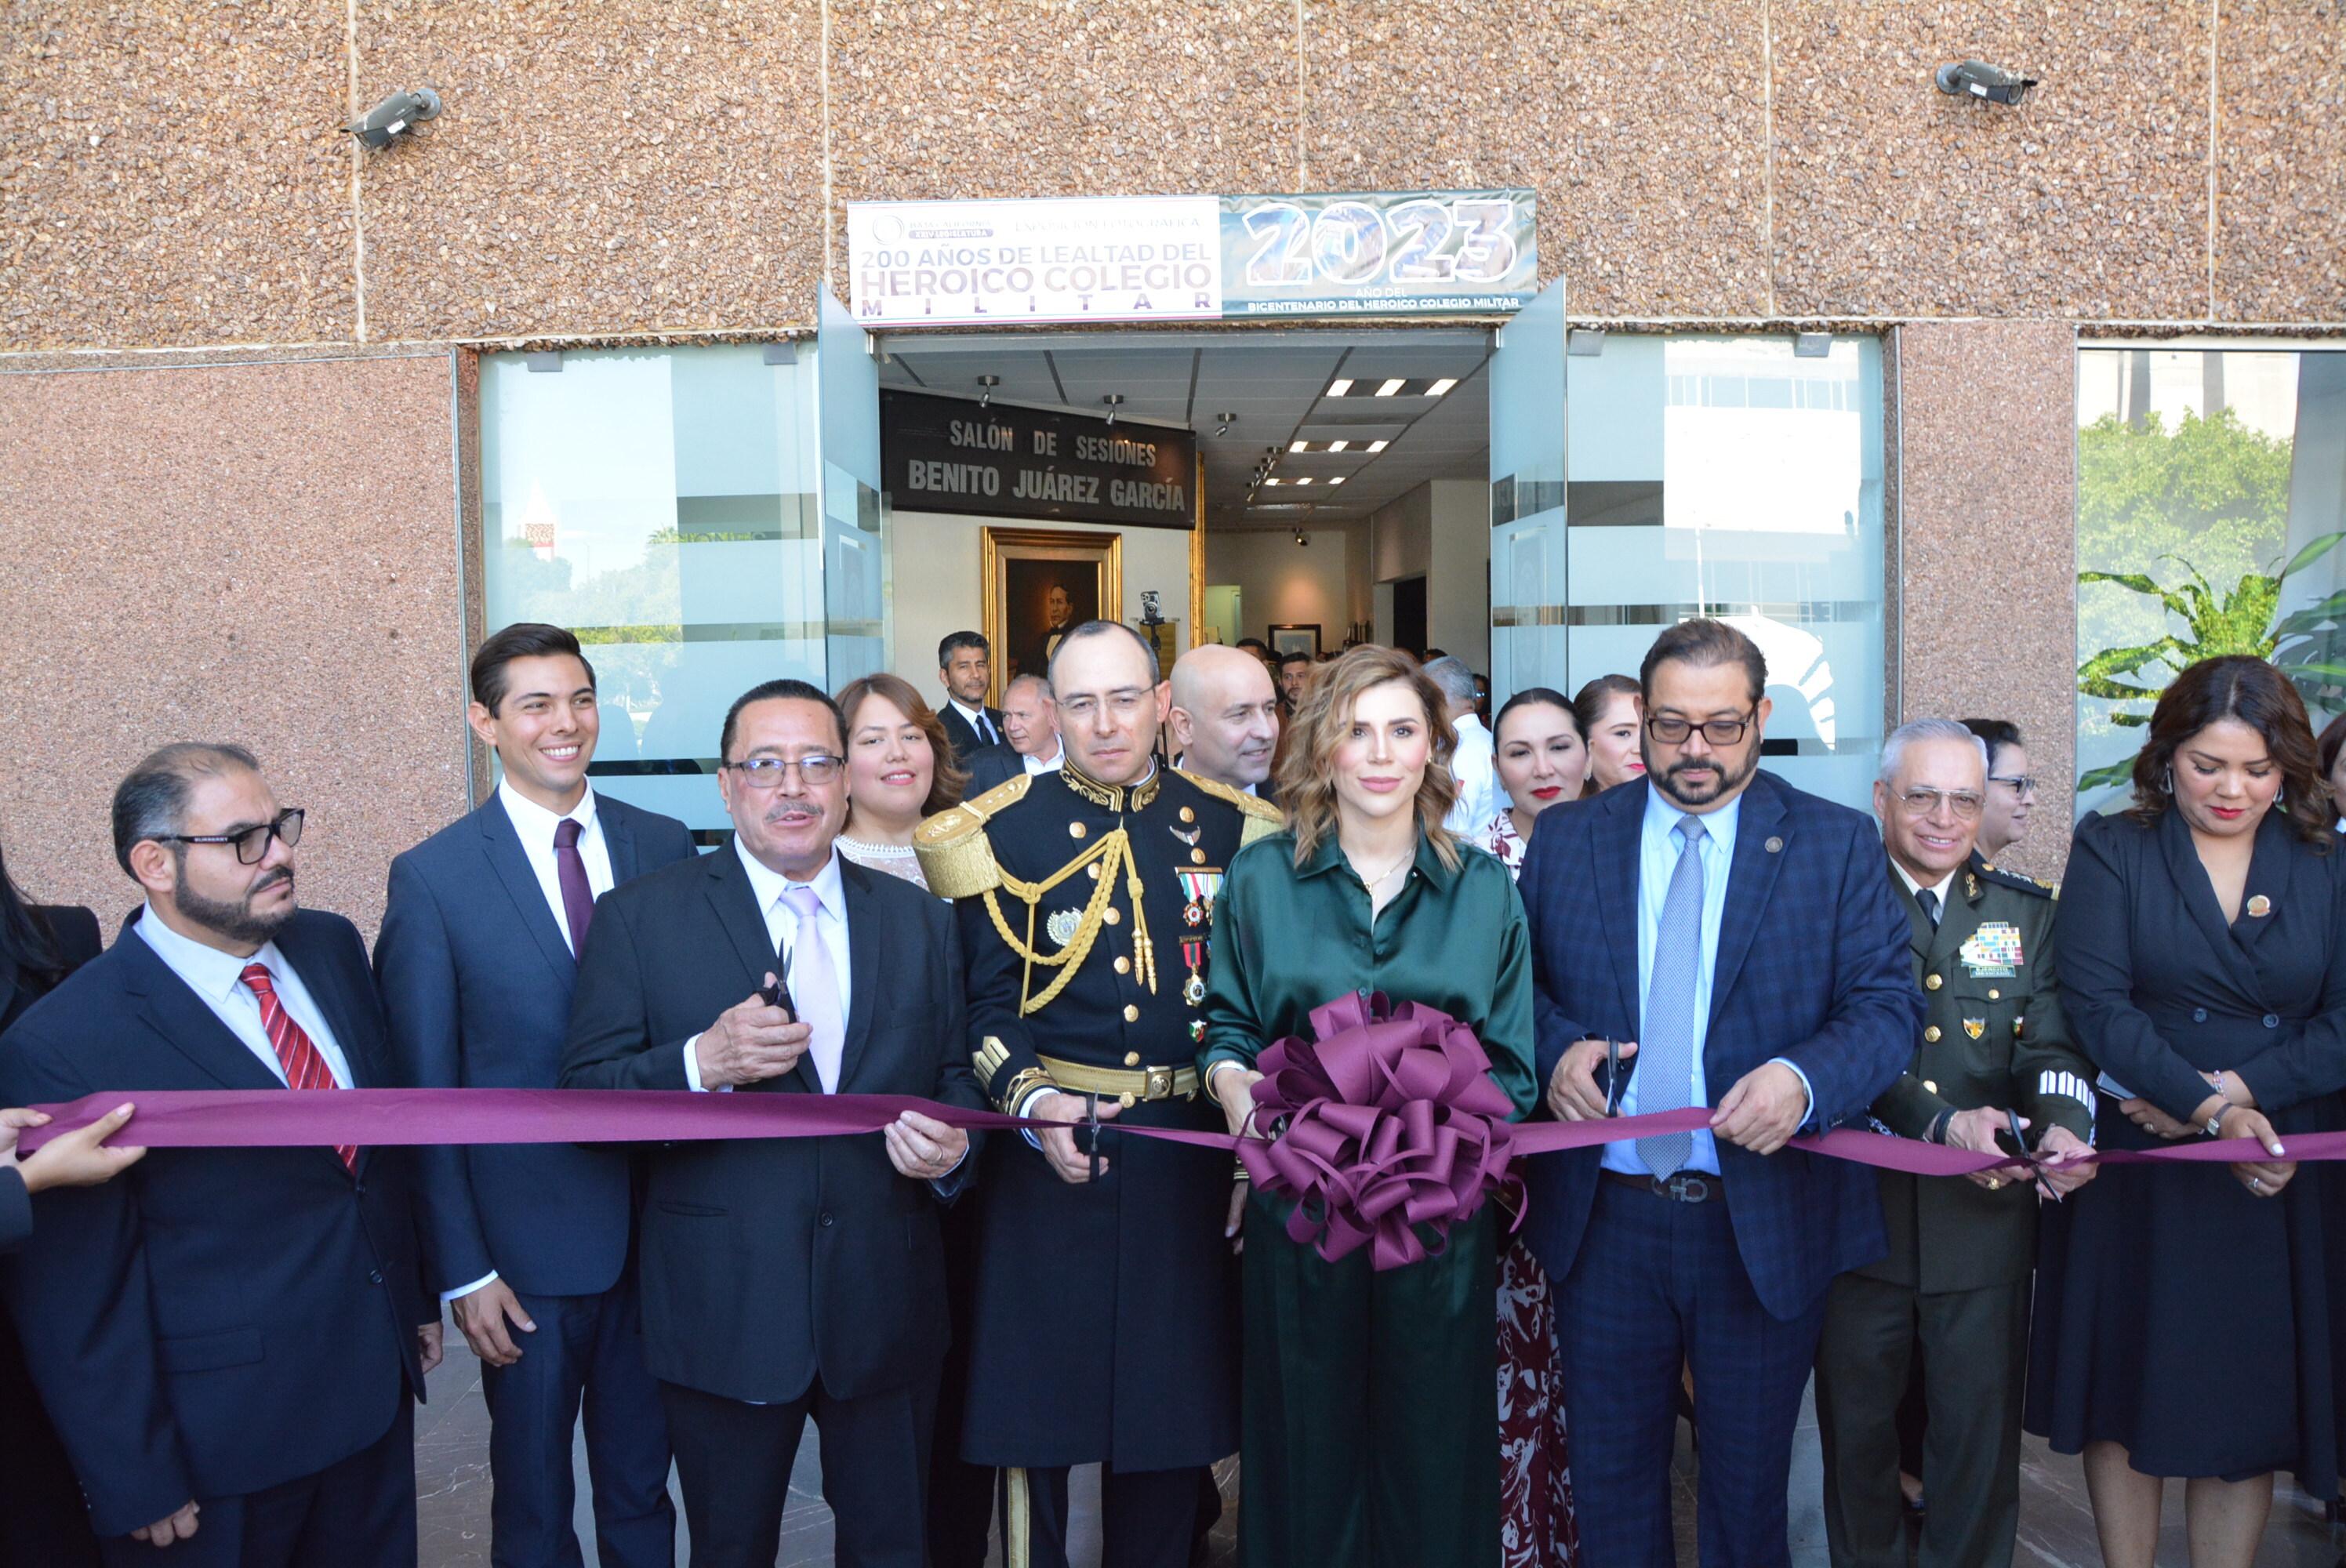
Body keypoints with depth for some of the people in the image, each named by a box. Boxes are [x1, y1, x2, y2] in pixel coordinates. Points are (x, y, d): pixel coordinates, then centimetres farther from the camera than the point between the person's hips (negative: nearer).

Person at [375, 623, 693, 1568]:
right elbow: (425, 1092, -6)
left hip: (659, 1233, 3)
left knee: (643, 1489, 19)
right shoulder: (432, 878, -8)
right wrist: (462, 1270, -7)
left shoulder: (663, 847, 0)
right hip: (529, 1248, -2)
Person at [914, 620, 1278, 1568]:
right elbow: (985, 1002, -2)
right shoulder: (999, 830, -1)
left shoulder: (1229, 827, 5)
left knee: (1171, 1412, 13)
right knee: (1037, 1397, 7)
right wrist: (1031, 1100, -18)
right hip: (1049, 1150, -2)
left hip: (1189, 1157, 2)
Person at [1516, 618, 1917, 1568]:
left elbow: (1888, 1008, -6)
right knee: (1611, 1480, 16)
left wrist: (1804, 1078, -25)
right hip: (1603, 1219, 1)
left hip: (1766, 1228, -1)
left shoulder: (1838, 845, -2)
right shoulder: (1565, 839, 3)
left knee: (1748, 1486, 16)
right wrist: (1556, 1048, -15)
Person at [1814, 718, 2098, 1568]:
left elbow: (2050, 1042, 1)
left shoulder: (2026, 910, 9)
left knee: (1982, 1435, 11)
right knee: (1857, 1432, 14)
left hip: (1987, 1219, 2)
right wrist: (1942, 1123, -26)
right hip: (1859, 1213, -2)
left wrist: (2062, 1126, -20)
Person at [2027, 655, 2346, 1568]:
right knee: (2126, 1398, 8)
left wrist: (2238, 1089, -16)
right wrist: (2210, 1112, -21)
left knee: (2249, 1413, 8)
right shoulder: (2111, 851, -1)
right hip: (2136, 1175, -2)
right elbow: (2096, 1004, -12)